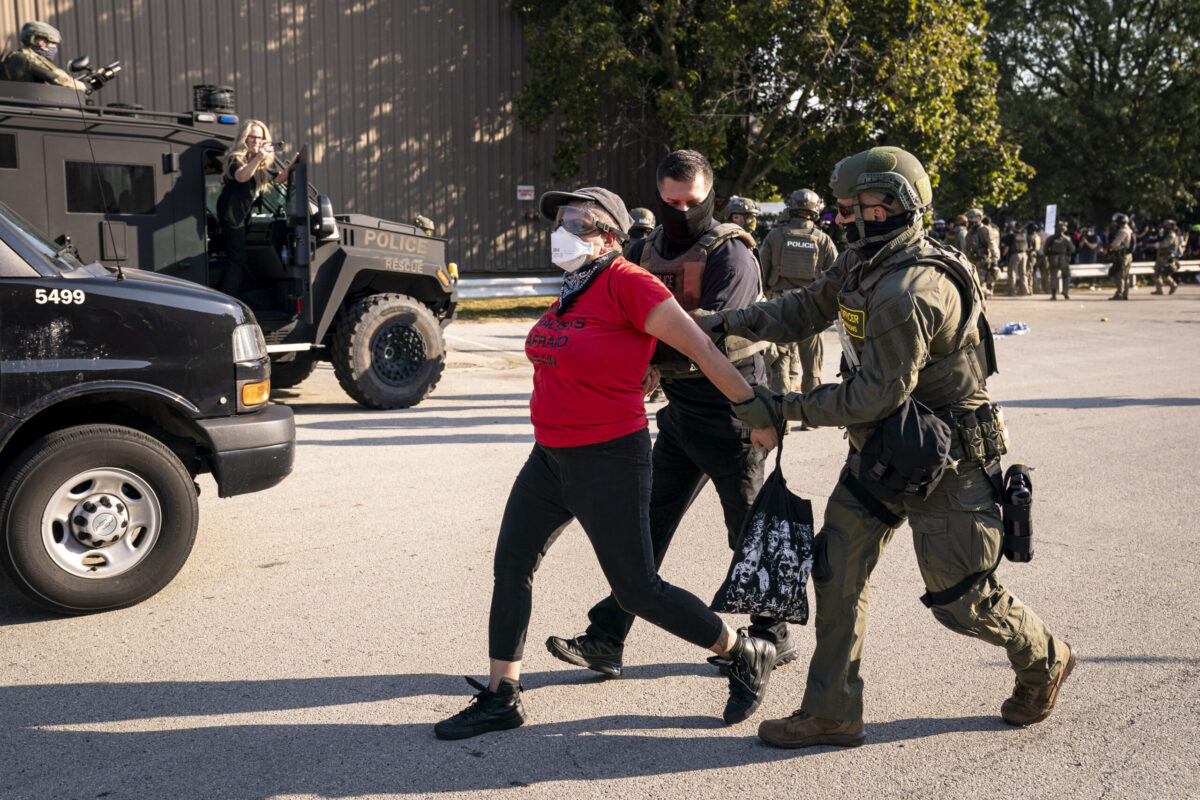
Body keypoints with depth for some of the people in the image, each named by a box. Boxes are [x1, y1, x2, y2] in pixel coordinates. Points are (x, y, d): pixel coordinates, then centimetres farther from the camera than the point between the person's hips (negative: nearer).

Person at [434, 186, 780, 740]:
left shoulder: (626, 283, -18)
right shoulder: (572, 289, 6)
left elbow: (701, 347, -18)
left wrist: (754, 410, -16)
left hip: (610, 461, -8)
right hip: (551, 456, 9)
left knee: (637, 590, 0)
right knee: (511, 566, 8)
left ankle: (745, 657, 20)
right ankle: (501, 698, 20)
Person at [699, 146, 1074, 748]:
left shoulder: (909, 290, -28)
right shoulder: (863, 263, 3)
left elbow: (879, 393, -26)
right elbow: (805, 309, 14)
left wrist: (794, 408, -18)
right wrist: (723, 322, 6)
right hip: (881, 450, 9)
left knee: (958, 596, 3)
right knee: (837, 569, 3)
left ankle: (1043, 663, 33)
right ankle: (831, 714, 11)